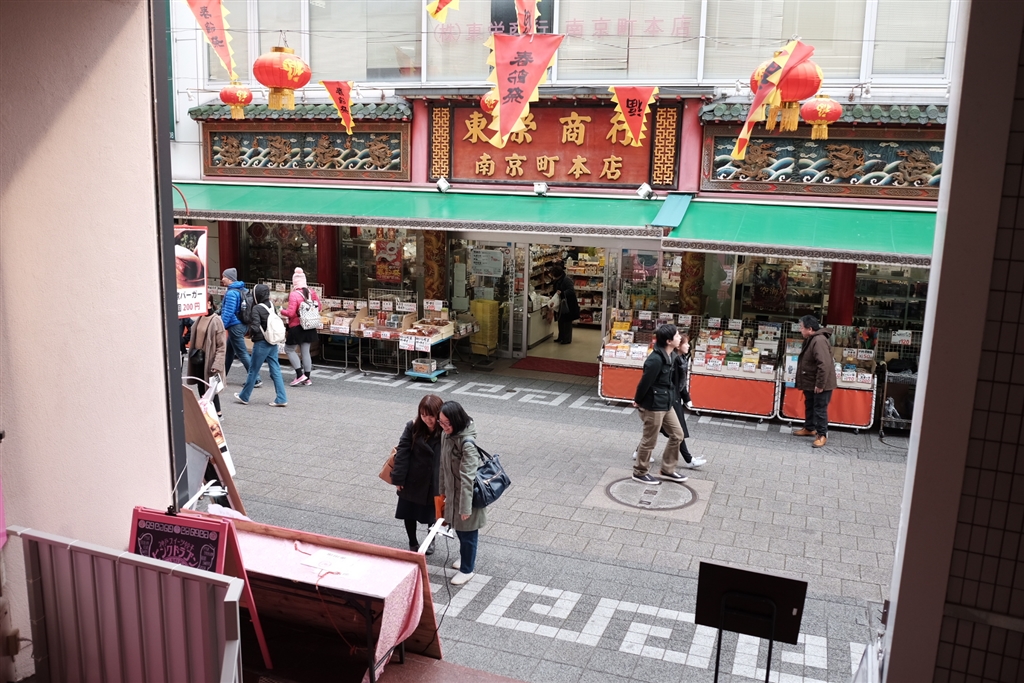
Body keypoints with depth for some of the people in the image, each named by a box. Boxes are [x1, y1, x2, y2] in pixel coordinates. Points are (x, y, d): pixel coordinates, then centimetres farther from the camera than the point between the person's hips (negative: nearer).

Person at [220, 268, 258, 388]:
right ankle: (222, 376, 31)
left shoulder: (231, 293, -17)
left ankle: (255, 379, -8)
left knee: (242, 353, -7)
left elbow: (228, 312, -22)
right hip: (242, 324, 10)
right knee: (228, 351, 20)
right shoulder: (242, 290, 11)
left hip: (235, 327, -10)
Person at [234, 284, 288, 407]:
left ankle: (244, 397, 23)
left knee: (253, 370, 8)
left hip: (261, 343, -6)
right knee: (275, 371, 6)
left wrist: (249, 333, -1)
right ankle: (281, 399, 3)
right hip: (273, 343, 6)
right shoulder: (272, 306, 4)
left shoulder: (257, 308, -15)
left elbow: (255, 328, -19)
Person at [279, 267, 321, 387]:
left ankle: (300, 375, 0)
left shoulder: (294, 295, -19)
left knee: (289, 349, 9)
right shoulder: (311, 293, 0)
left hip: (296, 327, -6)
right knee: (306, 351, 12)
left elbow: (290, 313, -21)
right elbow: (318, 307, 9)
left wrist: (281, 311, -2)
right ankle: (307, 378, 15)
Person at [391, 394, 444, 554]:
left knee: (432, 514, 20)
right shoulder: (413, 428, -14)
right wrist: (398, 478, -9)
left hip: (435, 482, -1)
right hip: (413, 481, 1)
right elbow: (402, 453, -9)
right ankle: (413, 544, 39)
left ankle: (430, 540, 46)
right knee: (409, 514, 16)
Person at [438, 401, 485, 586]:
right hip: (453, 490, 8)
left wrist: (465, 506, -27)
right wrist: (443, 489, 16)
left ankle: (467, 569, 30)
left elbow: (467, 477, -29)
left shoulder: (467, 443, -31)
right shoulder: (446, 434, -5)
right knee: (458, 528, 26)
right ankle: (465, 557, 49)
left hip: (467, 493, -8)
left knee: (467, 532, 11)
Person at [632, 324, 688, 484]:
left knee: (677, 435, 16)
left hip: (666, 404, 10)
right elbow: (645, 382, -20)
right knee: (649, 441, 6)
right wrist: (638, 401, -6)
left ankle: (667, 470, 30)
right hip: (653, 406, -9)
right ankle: (640, 473, 24)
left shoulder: (668, 356, 3)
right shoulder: (656, 360, -27)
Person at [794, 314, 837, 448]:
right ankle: (809, 428, 36)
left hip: (820, 384, -11)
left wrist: (820, 384, -28)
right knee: (809, 406, 21)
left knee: (820, 409, -3)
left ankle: (822, 435, 7)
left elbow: (824, 365, -32)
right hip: (811, 382, 11)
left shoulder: (819, 341, -26)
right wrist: (811, 383, 24)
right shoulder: (811, 339, 8)